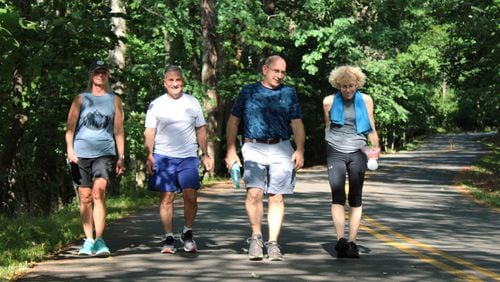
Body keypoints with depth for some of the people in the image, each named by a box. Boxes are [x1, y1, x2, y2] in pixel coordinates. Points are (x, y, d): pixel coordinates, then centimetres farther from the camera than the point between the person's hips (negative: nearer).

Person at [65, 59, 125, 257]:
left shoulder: (114, 100, 13)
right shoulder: (81, 99, 11)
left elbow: (119, 130, 14)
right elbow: (70, 127, 6)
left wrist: (121, 156, 8)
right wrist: (70, 149, -8)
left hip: (105, 153, -1)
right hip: (81, 153, 1)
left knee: (99, 192, -18)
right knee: (85, 197, 3)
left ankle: (99, 239, -21)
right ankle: (88, 240, 12)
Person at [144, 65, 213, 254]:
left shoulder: (192, 103, 11)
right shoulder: (156, 105, 6)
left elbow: (201, 130, 16)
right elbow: (149, 132, 3)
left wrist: (205, 154, 12)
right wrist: (149, 155, -9)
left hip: (188, 157, 1)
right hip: (163, 157, -1)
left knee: (190, 196, -10)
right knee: (166, 198, -1)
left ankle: (187, 233, 10)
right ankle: (169, 239, 7)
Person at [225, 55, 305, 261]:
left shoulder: (289, 93, 13)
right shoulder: (248, 91, 10)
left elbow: (297, 123, 9)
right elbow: (233, 121, 12)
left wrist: (300, 150, -4)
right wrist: (231, 151, 4)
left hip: (281, 149, 1)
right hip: (254, 148, -1)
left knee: (277, 197, -1)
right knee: (254, 192, -18)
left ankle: (273, 243, 6)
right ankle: (256, 237, -4)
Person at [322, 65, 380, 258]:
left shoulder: (365, 100, 4)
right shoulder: (330, 101, 3)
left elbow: (371, 128, 8)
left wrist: (375, 146, -7)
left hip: (357, 153, 1)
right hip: (335, 152, -1)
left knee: (355, 198, -1)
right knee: (337, 196, -13)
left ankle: (352, 242, 1)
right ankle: (340, 240, -20)